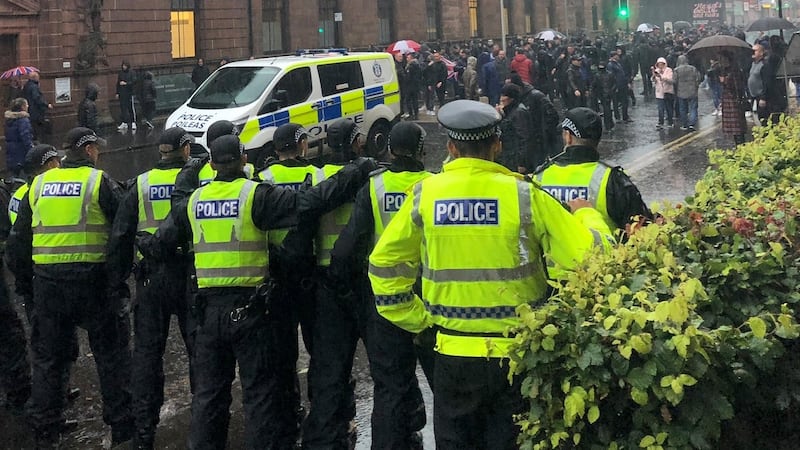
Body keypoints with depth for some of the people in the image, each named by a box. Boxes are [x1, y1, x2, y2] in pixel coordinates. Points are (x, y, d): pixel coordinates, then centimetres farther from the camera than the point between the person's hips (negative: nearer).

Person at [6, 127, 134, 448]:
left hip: (47, 282, 4)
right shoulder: (99, 181, -4)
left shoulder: (39, 184, 9)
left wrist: (25, 277, 22)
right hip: (92, 279, -4)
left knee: (48, 358, 13)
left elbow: (18, 239, 12)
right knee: (111, 355, 6)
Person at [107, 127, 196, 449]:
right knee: (199, 350, 8)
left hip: (151, 276, 2)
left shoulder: (141, 185, 5)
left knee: (147, 352, 7)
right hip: (189, 274, -2)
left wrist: (116, 277, 11)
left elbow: (120, 236, 4)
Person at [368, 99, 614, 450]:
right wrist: (586, 215, 9)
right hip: (515, 354, -1)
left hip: (454, 354, 1)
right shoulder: (522, 194, -12)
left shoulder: (424, 194, -4)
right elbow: (587, 254, -11)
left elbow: (384, 264, 3)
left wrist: (416, 319, 12)